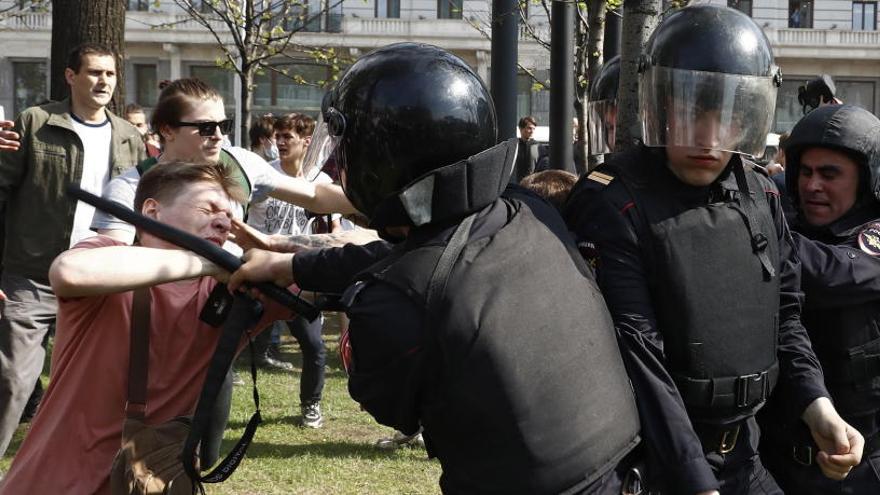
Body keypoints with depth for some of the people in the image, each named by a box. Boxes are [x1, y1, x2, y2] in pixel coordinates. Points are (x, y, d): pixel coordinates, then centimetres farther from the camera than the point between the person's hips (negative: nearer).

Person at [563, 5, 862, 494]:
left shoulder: (762, 197, 3)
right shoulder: (614, 206, -18)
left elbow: (783, 317, 11)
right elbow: (638, 361, -23)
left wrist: (818, 408, -5)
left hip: (744, 451, 6)